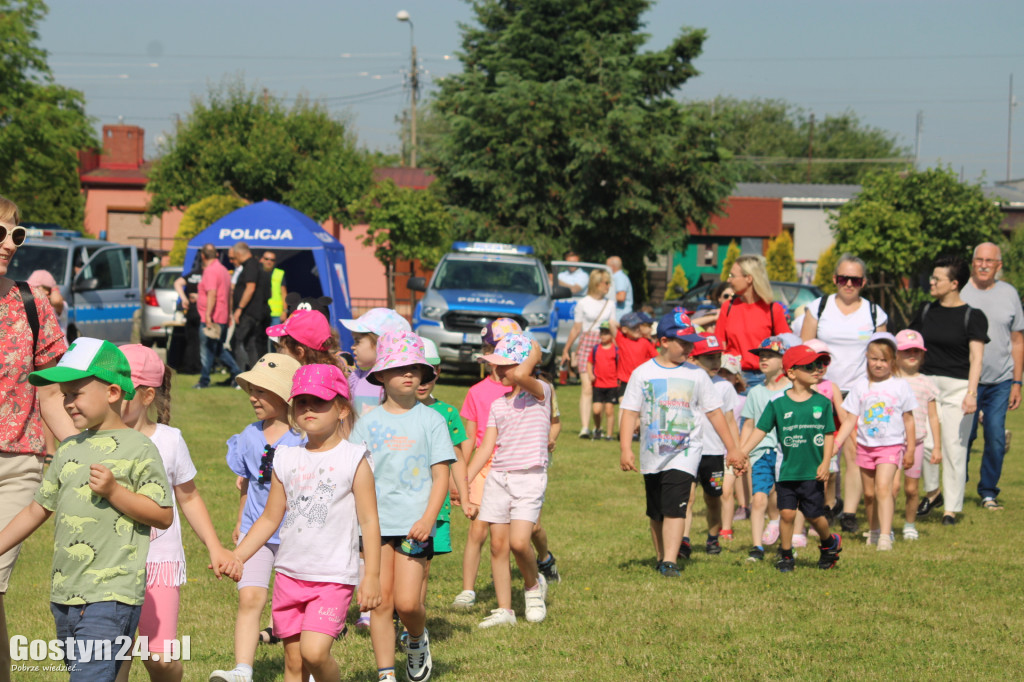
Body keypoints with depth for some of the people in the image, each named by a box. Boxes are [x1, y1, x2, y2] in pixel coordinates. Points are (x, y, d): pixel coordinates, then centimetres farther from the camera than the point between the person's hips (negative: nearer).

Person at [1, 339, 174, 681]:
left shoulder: (137, 448, -5)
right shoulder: (69, 449, 14)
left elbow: (163, 515, -7)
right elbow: (37, 509, 21)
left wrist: (114, 492, -17)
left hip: (112, 596, -7)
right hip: (65, 595, 7)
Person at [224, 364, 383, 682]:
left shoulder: (353, 459, -5)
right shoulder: (287, 459, 8)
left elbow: (369, 521, -6)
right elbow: (270, 518, 14)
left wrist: (372, 576, -10)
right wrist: (237, 556, 4)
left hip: (333, 576, -5)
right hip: (290, 572, 5)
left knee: (314, 651, -19)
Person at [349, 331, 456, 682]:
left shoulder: (430, 420, 2)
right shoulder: (368, 422, 7)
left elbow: (441, 476, 0)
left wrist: (428, 519, -12)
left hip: (414, 524, -2)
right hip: (375, 522, 2)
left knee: (407, 602, -8)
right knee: (380, 602, 0)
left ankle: (418, 639, 23)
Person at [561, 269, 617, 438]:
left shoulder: (610, 304, 13)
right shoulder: (583, 303, 4)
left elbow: (613, 327, 10)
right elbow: (576, 329, 8)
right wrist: (566, 350, 9)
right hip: (586, 345, -3)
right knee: (587, 387, -13)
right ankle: (584, 427, -19)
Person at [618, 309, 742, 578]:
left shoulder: (696, 375, 3)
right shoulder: (643, 373, 1)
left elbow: (714, 412, 8)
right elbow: (630, 412, -2)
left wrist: (731, 448, 9)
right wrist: (625, 448, -12)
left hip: (685, 453, -2)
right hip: (652, 454, 2)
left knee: (674, 507, -16)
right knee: (656, 512, 11)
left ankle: (670, 562, -20)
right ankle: (661, 558, 25)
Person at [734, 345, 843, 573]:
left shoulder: (822, 402, 3)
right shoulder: (778, 402, -2)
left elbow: (828, 434, 5)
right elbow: (760, 430, -1)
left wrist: (825, 463, -4)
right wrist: (742, 454, -9)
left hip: (813, 472, 0)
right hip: (787, 470, 0)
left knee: (814, 515, 5)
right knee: (787, 513, -3)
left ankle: (830, 543, 33)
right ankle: (786, 555, 14)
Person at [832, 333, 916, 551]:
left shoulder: (900, 386, 0)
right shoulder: (860, 387, 4)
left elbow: (908, 420, 6)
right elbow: (850, 420, 5)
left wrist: (910, 450, 5)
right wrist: (835, 444, -5)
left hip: (891, 446, -3)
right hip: (865, 446, 3)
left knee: (883, 488, -20)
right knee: (869, 493, 9)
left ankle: (885, 536, -24)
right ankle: (873, 531, 28)